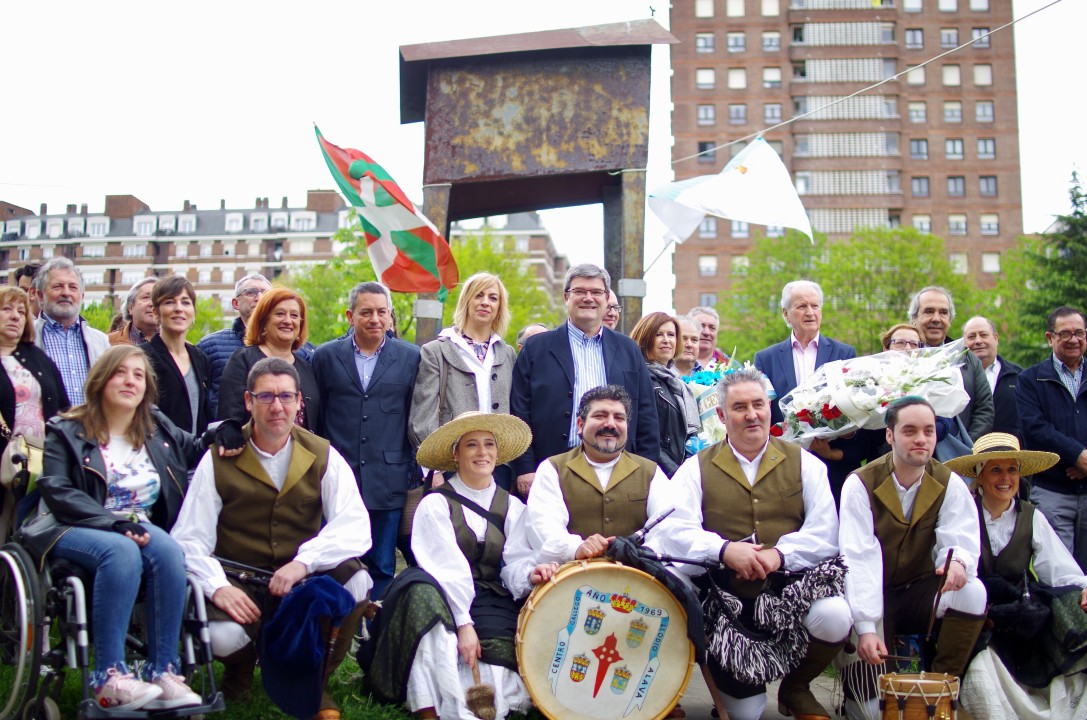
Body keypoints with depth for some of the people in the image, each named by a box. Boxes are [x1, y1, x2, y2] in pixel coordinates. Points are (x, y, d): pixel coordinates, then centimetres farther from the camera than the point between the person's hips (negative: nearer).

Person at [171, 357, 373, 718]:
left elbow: (355, 525, -14)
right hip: (240, 587, -1)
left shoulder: (323, 457, -1)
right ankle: (241, 666, 11)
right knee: (222, 637, -32)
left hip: (306, 584, 1)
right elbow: (189, 538, -7)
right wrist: (217, 586, -25)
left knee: (356, 581, -28)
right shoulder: (220, 460, -3)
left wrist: (304, 562, -30)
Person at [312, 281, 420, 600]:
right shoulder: (326, 357, 7)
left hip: (388, 484, 0)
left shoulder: (410, 358, 6)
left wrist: (417, 472, 3)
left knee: (382, 568, 6)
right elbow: (316, 419, 10)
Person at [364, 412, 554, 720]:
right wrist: (463, 623, -23)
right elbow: (447, 567, -12)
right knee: (423, 588, -38)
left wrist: (529, 574, -22)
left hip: (490, 605, 3)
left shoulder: (512, 508, 13)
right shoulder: (436, 504, 0)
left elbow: (515, 565, 2)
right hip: (446, 601, -3)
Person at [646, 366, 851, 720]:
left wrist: (779, 555, -22)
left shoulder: (803, 463, 8)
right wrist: (724, 550, -26)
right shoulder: (697, 468, 7)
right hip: (726, 599, 0)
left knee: (834, 617, -30)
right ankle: (744, 689, 31)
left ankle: (795, 688, 2)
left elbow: (825, 532, -5)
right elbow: (675, 530, -9)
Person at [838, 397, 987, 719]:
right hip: (874, 597, -4)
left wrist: (958, 560, -40)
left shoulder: (949, 484, -2)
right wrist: (866, 627, -31)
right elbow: (859, 558, -21)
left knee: (972, 592, -29)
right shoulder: (861, 484, -13)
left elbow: (961, 539, -13)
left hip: (919, 593, 4)